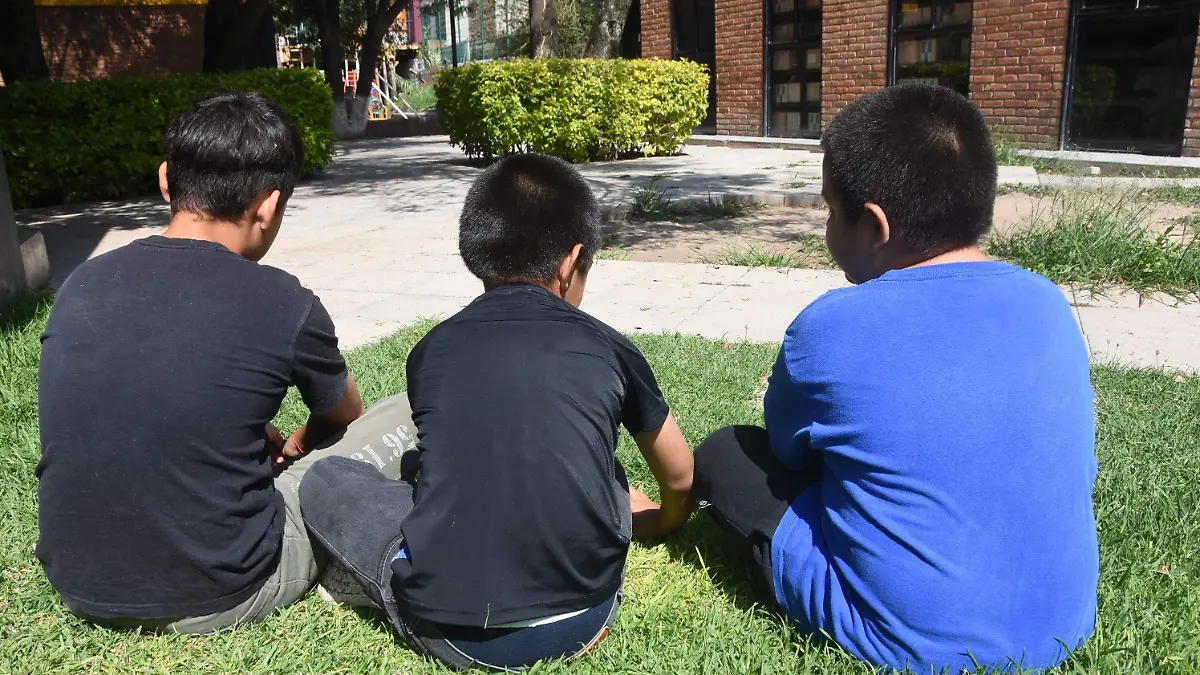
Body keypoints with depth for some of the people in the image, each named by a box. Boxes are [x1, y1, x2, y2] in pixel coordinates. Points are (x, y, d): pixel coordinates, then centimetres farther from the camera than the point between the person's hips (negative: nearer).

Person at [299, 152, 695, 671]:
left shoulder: (430, 350, 7)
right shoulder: (608, 349, 5)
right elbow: (681, 479, 21)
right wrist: (660, 523, 46)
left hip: (450, 633, -2)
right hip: (581, 617, 3)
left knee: (324, 479, 18)